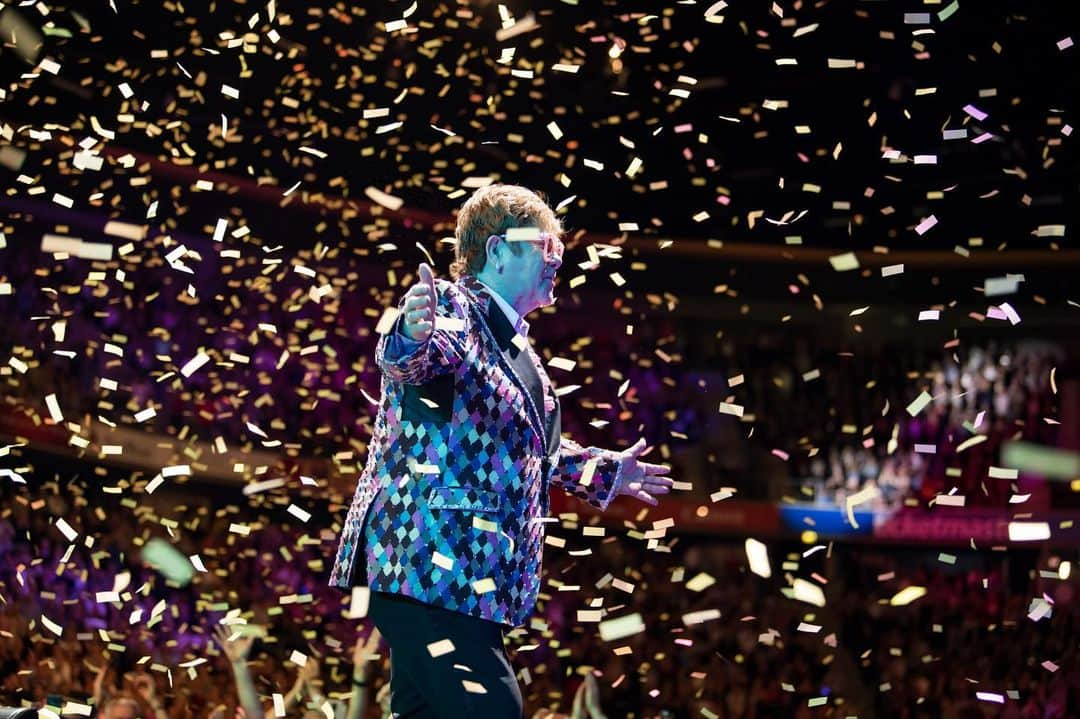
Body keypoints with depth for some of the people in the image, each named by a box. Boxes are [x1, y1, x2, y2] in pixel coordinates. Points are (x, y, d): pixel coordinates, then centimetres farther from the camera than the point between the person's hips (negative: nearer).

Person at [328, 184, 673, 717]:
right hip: (429, 566, -10)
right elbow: (408, 361, -32)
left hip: (473, 580, 10)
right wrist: (412, 335, -55)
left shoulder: (512, 340, 20)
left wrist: (603, 472, 44)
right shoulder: (453, 311, -8)